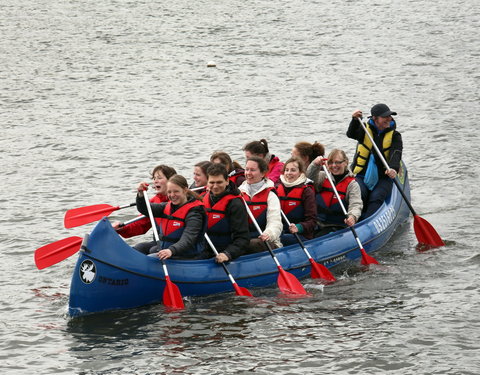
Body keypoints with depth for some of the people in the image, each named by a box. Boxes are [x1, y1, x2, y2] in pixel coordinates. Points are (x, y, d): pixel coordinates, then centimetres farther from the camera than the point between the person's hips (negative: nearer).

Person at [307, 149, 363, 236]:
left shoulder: (352, 184, 0)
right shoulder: (324, 177, 13)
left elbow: (356, 205, -12)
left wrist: (352, 216, -35)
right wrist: (315, 165, -25)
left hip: (337, 227, -4)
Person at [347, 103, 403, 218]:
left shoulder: (395, 136, 4)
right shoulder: (365, 130, 5)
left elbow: (396, 154, -14)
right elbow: (351, 134, -16)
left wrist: (394, 169, -35)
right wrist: (355, 120, -36)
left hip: (383, 177, -1)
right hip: (362, 175, 1)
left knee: (376, 198, -27)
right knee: (359, 194, -28)